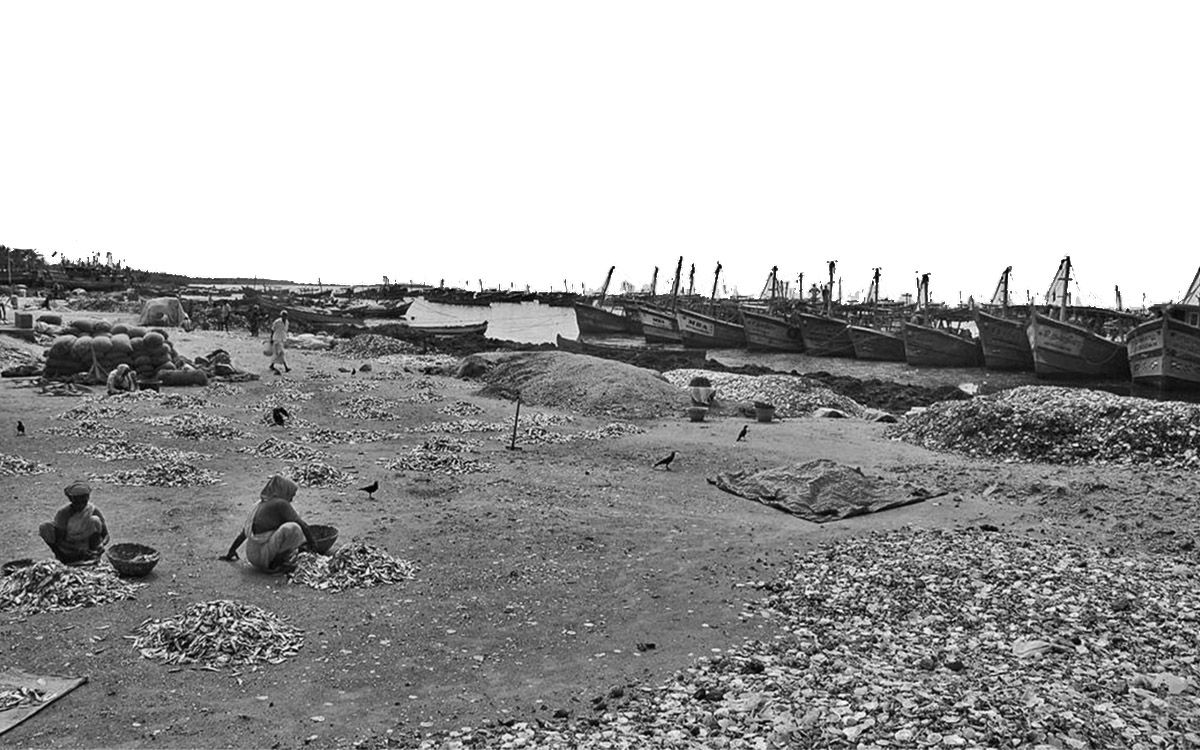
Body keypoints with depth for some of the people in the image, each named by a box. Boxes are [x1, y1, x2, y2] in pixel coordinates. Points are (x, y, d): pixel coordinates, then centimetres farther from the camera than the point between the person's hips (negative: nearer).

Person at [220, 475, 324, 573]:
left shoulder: (261, 504, 14)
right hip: (262, 557, -9)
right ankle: (276, 563, -11)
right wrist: (312, 544, 2)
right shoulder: (281, 504, -10)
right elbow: (303, 525, -13)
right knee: (293, 528, -23)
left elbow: (244, 532, 22)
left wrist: (231, 552, 32)